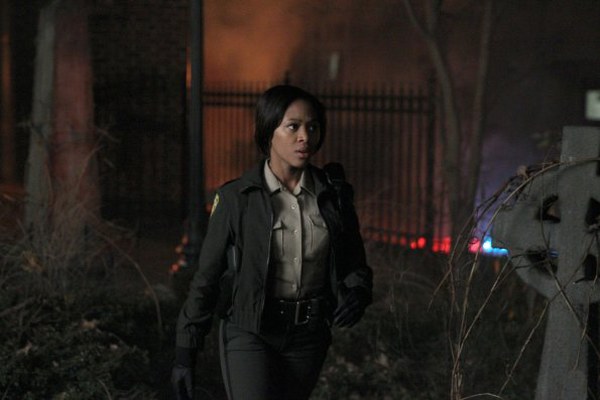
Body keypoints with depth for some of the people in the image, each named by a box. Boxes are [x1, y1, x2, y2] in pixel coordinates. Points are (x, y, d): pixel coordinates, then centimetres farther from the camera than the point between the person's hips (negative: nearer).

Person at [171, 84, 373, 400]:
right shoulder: (236, 198, -9)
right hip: (250, 335, -4)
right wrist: (185, 353, -3)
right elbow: (207, 276, -3)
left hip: (308, 338, 4)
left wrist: (357, 293, -15)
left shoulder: (334, 195, 0)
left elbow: (354, 264, 9)